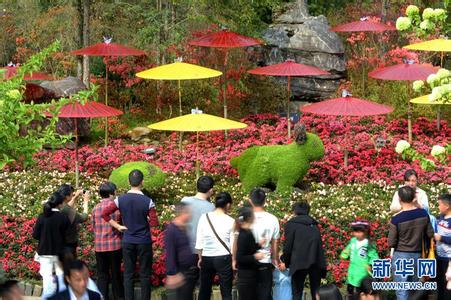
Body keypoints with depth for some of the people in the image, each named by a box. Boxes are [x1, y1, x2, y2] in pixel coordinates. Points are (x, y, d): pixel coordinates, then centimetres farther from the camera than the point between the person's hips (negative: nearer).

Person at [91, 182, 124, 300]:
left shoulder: (96, 208, 0)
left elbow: (93, 227, 8)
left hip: (99, 246, 2)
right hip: (115, 245, -2)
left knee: (102, 274, 8)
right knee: (116, 273, 9)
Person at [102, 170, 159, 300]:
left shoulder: (120, 200, -6)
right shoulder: (148, 201, -13)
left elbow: (104, 214, -5)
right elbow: (154, 223, -12)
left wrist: (118, 226, 2)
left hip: (127, 242, 2)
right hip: (144, 242, -2)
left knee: (128, 274, 7)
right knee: (145, 275, 5)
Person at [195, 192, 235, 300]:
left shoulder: (204, 217, -2)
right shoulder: (231, 221, -7)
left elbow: (199, 242, 2)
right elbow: (233, 245, -4)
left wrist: (200, 258, 13)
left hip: (207, 258, 3)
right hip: (224, 258, -2)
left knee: (204, 290, 14)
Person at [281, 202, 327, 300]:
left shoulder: (291, 224, 3)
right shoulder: (314, 225, 20)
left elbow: (288, 246, -1)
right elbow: (319, 245, 18)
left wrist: (285, 262, 13)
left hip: (299, 262, -5)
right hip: (316, 262, 5)